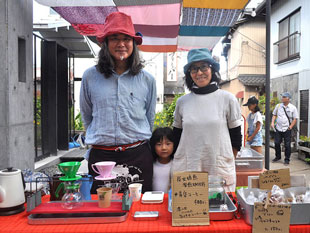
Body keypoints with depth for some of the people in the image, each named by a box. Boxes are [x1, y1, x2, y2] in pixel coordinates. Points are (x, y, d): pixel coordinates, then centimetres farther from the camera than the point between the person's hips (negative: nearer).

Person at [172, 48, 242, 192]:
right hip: (186, 169, 2)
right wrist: (178, 163, 10)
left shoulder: (228, 99, 0)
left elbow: (236, 137, 5)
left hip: (220, 170, -1)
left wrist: (228, 163, 2)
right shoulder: (182, 102, 6)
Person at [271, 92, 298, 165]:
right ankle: (278, 157, 27)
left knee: (287, 145, 1)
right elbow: (274, 115, 14)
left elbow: (295, 119, 0)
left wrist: (290, 127, -11)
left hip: (287, 130, -3)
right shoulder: (278, 106, 6)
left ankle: (287, 160, 14)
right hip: (278, 129, 3)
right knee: (277, 143, 7)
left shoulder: (293, 108, -2)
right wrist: (272, 122, -1)